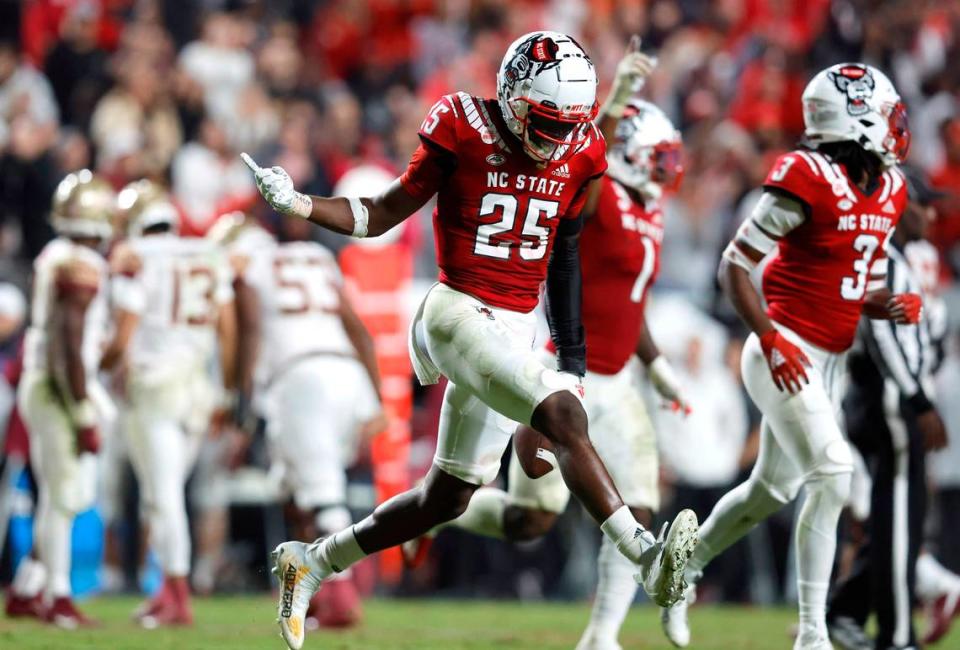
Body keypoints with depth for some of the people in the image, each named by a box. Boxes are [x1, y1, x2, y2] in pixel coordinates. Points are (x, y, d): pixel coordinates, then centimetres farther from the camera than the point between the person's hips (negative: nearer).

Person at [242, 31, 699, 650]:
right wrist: (298, 203, -15)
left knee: (446, 499, 11)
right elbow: (383, 215, -1)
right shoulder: (463, 134, -9)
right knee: (564, 419, -27)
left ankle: (313, 560, 26)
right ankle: (649, 559, -36)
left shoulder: (577, 155, 5)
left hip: (516, 331, 7)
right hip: (459, 314, -7)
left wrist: (573, 355, 14)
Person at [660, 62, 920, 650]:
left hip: (830, 363, 8)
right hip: (786, 356, -8)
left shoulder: (888, 190, 7)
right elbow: (735, 265, -14)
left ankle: (684, 568, 39)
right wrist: (771, 341, -22)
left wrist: (894, 308, -6)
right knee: (833, 476, -18)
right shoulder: (808, 180, -17)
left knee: (773, 490, 17)